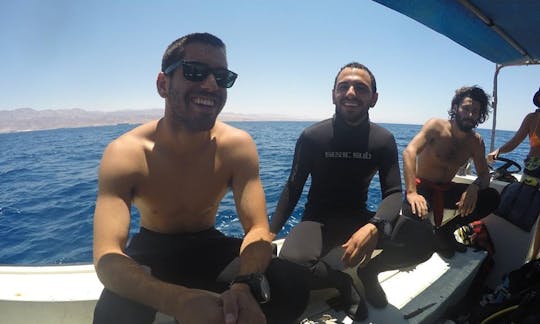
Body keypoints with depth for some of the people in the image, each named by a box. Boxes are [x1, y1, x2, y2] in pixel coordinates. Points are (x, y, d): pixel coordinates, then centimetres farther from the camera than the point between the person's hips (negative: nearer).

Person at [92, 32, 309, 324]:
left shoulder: (238, 146, -16)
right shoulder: (124, 154, -22)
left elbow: (257, 229, -21)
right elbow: (106, 256, -31)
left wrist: (244, 286, -44)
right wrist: (179, 301, -51)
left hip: (208, 246, 2)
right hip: (151, 251, -1)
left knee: (291, 283, -21)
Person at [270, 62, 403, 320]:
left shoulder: (384, 140, -4)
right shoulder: (312, 137, -9)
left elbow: (393, 193, -10)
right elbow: (293, 189, -3)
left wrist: (374, 227, -34)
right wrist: (270, 232, -16)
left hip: (358, 218, 2)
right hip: (318, 219, -2)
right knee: (289, 266, -34)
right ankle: (342, 280, 0)